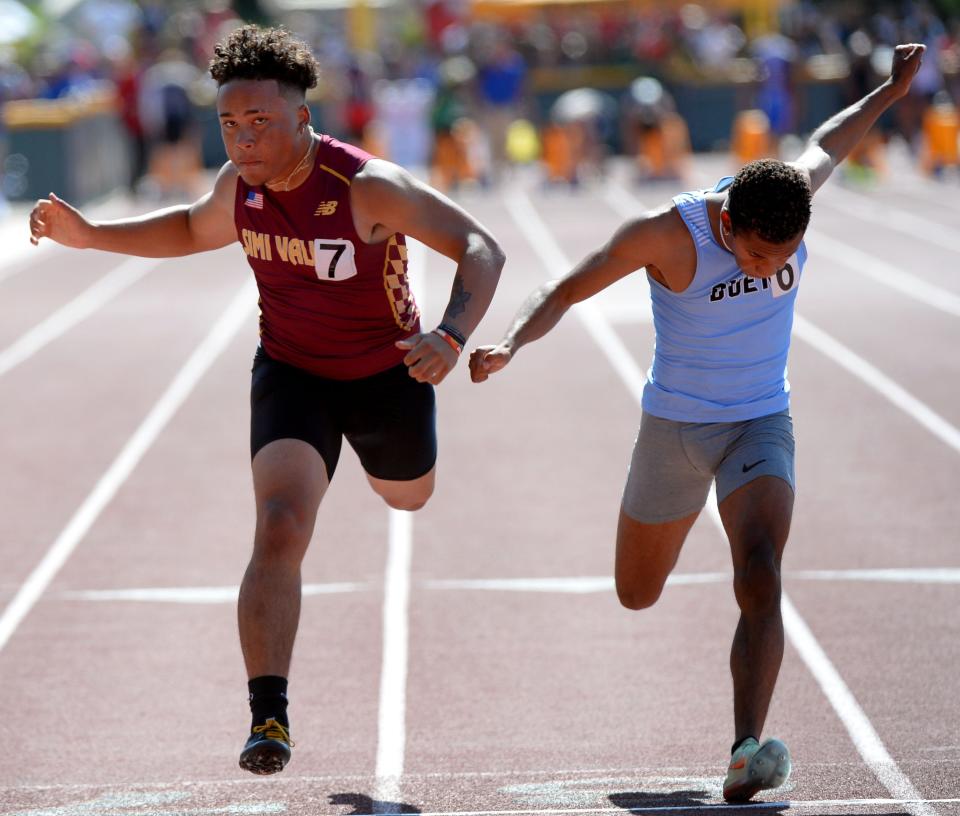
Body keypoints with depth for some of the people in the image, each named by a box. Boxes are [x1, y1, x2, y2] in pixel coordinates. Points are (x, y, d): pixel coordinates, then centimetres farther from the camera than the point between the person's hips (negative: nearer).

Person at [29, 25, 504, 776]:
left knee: (407, 498, 30)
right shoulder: (239, 184, -15)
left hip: (385, 373, -1)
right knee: (280, 531, -22)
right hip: (290, 373, 1)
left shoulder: (368, 185, -31)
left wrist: (451, 339, -49)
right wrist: (89, 234, -1)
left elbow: (481, 248, -32)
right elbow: (196, 229, 10)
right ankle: (269, 717, -24)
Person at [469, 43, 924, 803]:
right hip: (674, 427, -1)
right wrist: (510, 344, -36)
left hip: (761, 426, 1)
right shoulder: (667, 234, -23)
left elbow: (828, 141, 11)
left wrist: (892, 91, 24)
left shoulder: (795, 195, -13)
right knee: (638, 596, 16)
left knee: (760, 582, -23)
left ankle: (747, 756, -32)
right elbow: (564, 291, -18)